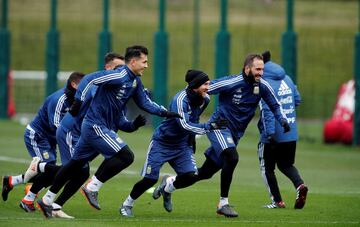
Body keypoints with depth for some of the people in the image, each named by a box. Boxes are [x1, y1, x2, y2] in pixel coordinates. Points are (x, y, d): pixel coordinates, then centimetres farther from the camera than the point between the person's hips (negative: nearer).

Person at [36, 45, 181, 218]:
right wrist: (79, 101, -28)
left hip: (99, 127, 10)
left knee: (75, 165, 15)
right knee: (126, 156, -15)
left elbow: (145, 103, 16)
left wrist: (165, 112, 4)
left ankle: (46, 201, 22)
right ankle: (92, 188, -9)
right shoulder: (119, 76, -18)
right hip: (96, 126, -10)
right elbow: (90, 79, -23)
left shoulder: (135, 81, 11)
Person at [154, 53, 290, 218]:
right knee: (232, 158, -31)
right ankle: (223, 203, -19)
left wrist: (283, 120, -7)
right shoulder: (231, 83, -20)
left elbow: (275, 106, 12)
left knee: (206, 172, 10)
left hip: (234, 134, 6)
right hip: (219, 127, -6)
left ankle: (169, 184, 33)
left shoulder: (262, 86, -3)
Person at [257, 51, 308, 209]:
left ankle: (277, 201, 9)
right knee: (286, 164, 20)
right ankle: (299, 184, -7)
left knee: (267, 167, 11)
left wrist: (270, 133, -24)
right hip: (291, 133, 7)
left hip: (273, 135, -7)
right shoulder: (287, 79, 8)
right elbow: (297, 100, 16)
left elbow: (268, 110, -22)